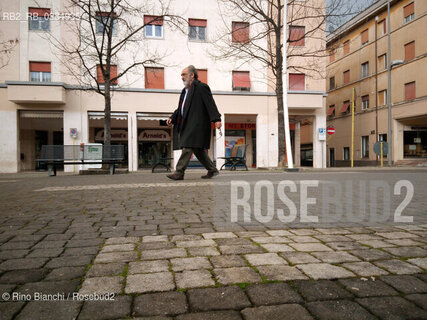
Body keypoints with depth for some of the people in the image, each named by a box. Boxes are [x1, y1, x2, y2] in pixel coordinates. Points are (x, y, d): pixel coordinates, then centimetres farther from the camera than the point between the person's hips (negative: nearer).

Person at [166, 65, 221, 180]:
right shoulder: (185, 91, 23)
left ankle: (179, 172, -12)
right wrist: (172, 118, 9)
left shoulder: (201, 87, -4)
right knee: (197, 149, 10)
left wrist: (216, 119, -22)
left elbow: (211, 104, -13)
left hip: (197, 123, -9)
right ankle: (212, 170, 19)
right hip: (187, 124, 9)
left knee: (188, 146, -13)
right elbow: (180, 108, 24)